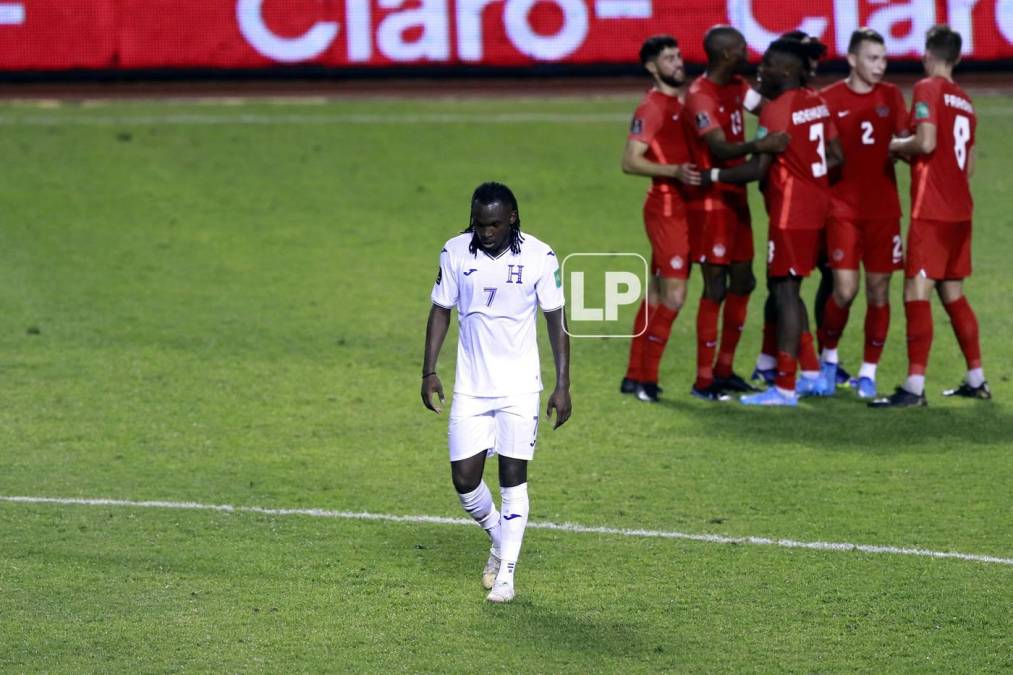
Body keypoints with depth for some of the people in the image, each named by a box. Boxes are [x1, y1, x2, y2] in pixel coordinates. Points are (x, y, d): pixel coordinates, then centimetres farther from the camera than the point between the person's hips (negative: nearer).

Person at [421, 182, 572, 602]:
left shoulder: (539, 257, -9)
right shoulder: (455, 253, -3)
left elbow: (556, 320, -2)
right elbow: (440, 312, 8)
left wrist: (562, 386, -4)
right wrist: (429, 372, 2)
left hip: (519, 388, -2)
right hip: (470, 388, 2)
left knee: (513, 476, -4)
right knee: (464, 478, -1)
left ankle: (506, 575, 3)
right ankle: (499, 541, 28)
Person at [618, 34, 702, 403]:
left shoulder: (684, 103, 15)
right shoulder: (651, 108, -12)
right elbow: (630, 161, -18)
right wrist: (675, 172, -28)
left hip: (680, 209, 9)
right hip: (667, 208, -9)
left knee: (657, 294, 11)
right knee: (674, 295, -10)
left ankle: (635, 376, 17)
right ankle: (646, 378, -5)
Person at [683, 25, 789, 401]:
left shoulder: (736, 88, 9)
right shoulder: (701, 96, -19)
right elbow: (720, 149, -31)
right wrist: (758, 146, -46)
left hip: (736, 198, 9)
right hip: (711, 202, -9)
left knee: (742, 282, 12)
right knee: (716, 287, -8)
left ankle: (724, 370, 21)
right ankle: (703, 380, -3)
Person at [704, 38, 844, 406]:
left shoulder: (776, 110, -16)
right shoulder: (816, 102, 10)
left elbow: (757, 168, -19)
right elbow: (835, 156, 14)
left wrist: (712, 176, -9)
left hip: (790, 213, -9)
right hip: (816, 206, 9)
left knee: (784, 291, -7)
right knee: (785, 289, 18)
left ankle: (785, 387, -7)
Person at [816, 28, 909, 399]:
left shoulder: (891, 96, 6)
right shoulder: (829, 99, -2)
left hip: (883, 209, 3)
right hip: (843, 210, -3)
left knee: (878, 292, 2)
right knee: (845, 290, -10)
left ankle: (868, 372, 13)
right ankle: (828, 355, 15)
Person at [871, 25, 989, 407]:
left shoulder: (928, 89, -8)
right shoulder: (964, 102, 15)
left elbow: (926, 142, -22)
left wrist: (897, 146, -3)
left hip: (932, 211, -8)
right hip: (960, 211, 8)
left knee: (917, 292, -11)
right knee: (952, 292, 18)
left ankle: (914, 387, -18)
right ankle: (976, 380, 22)